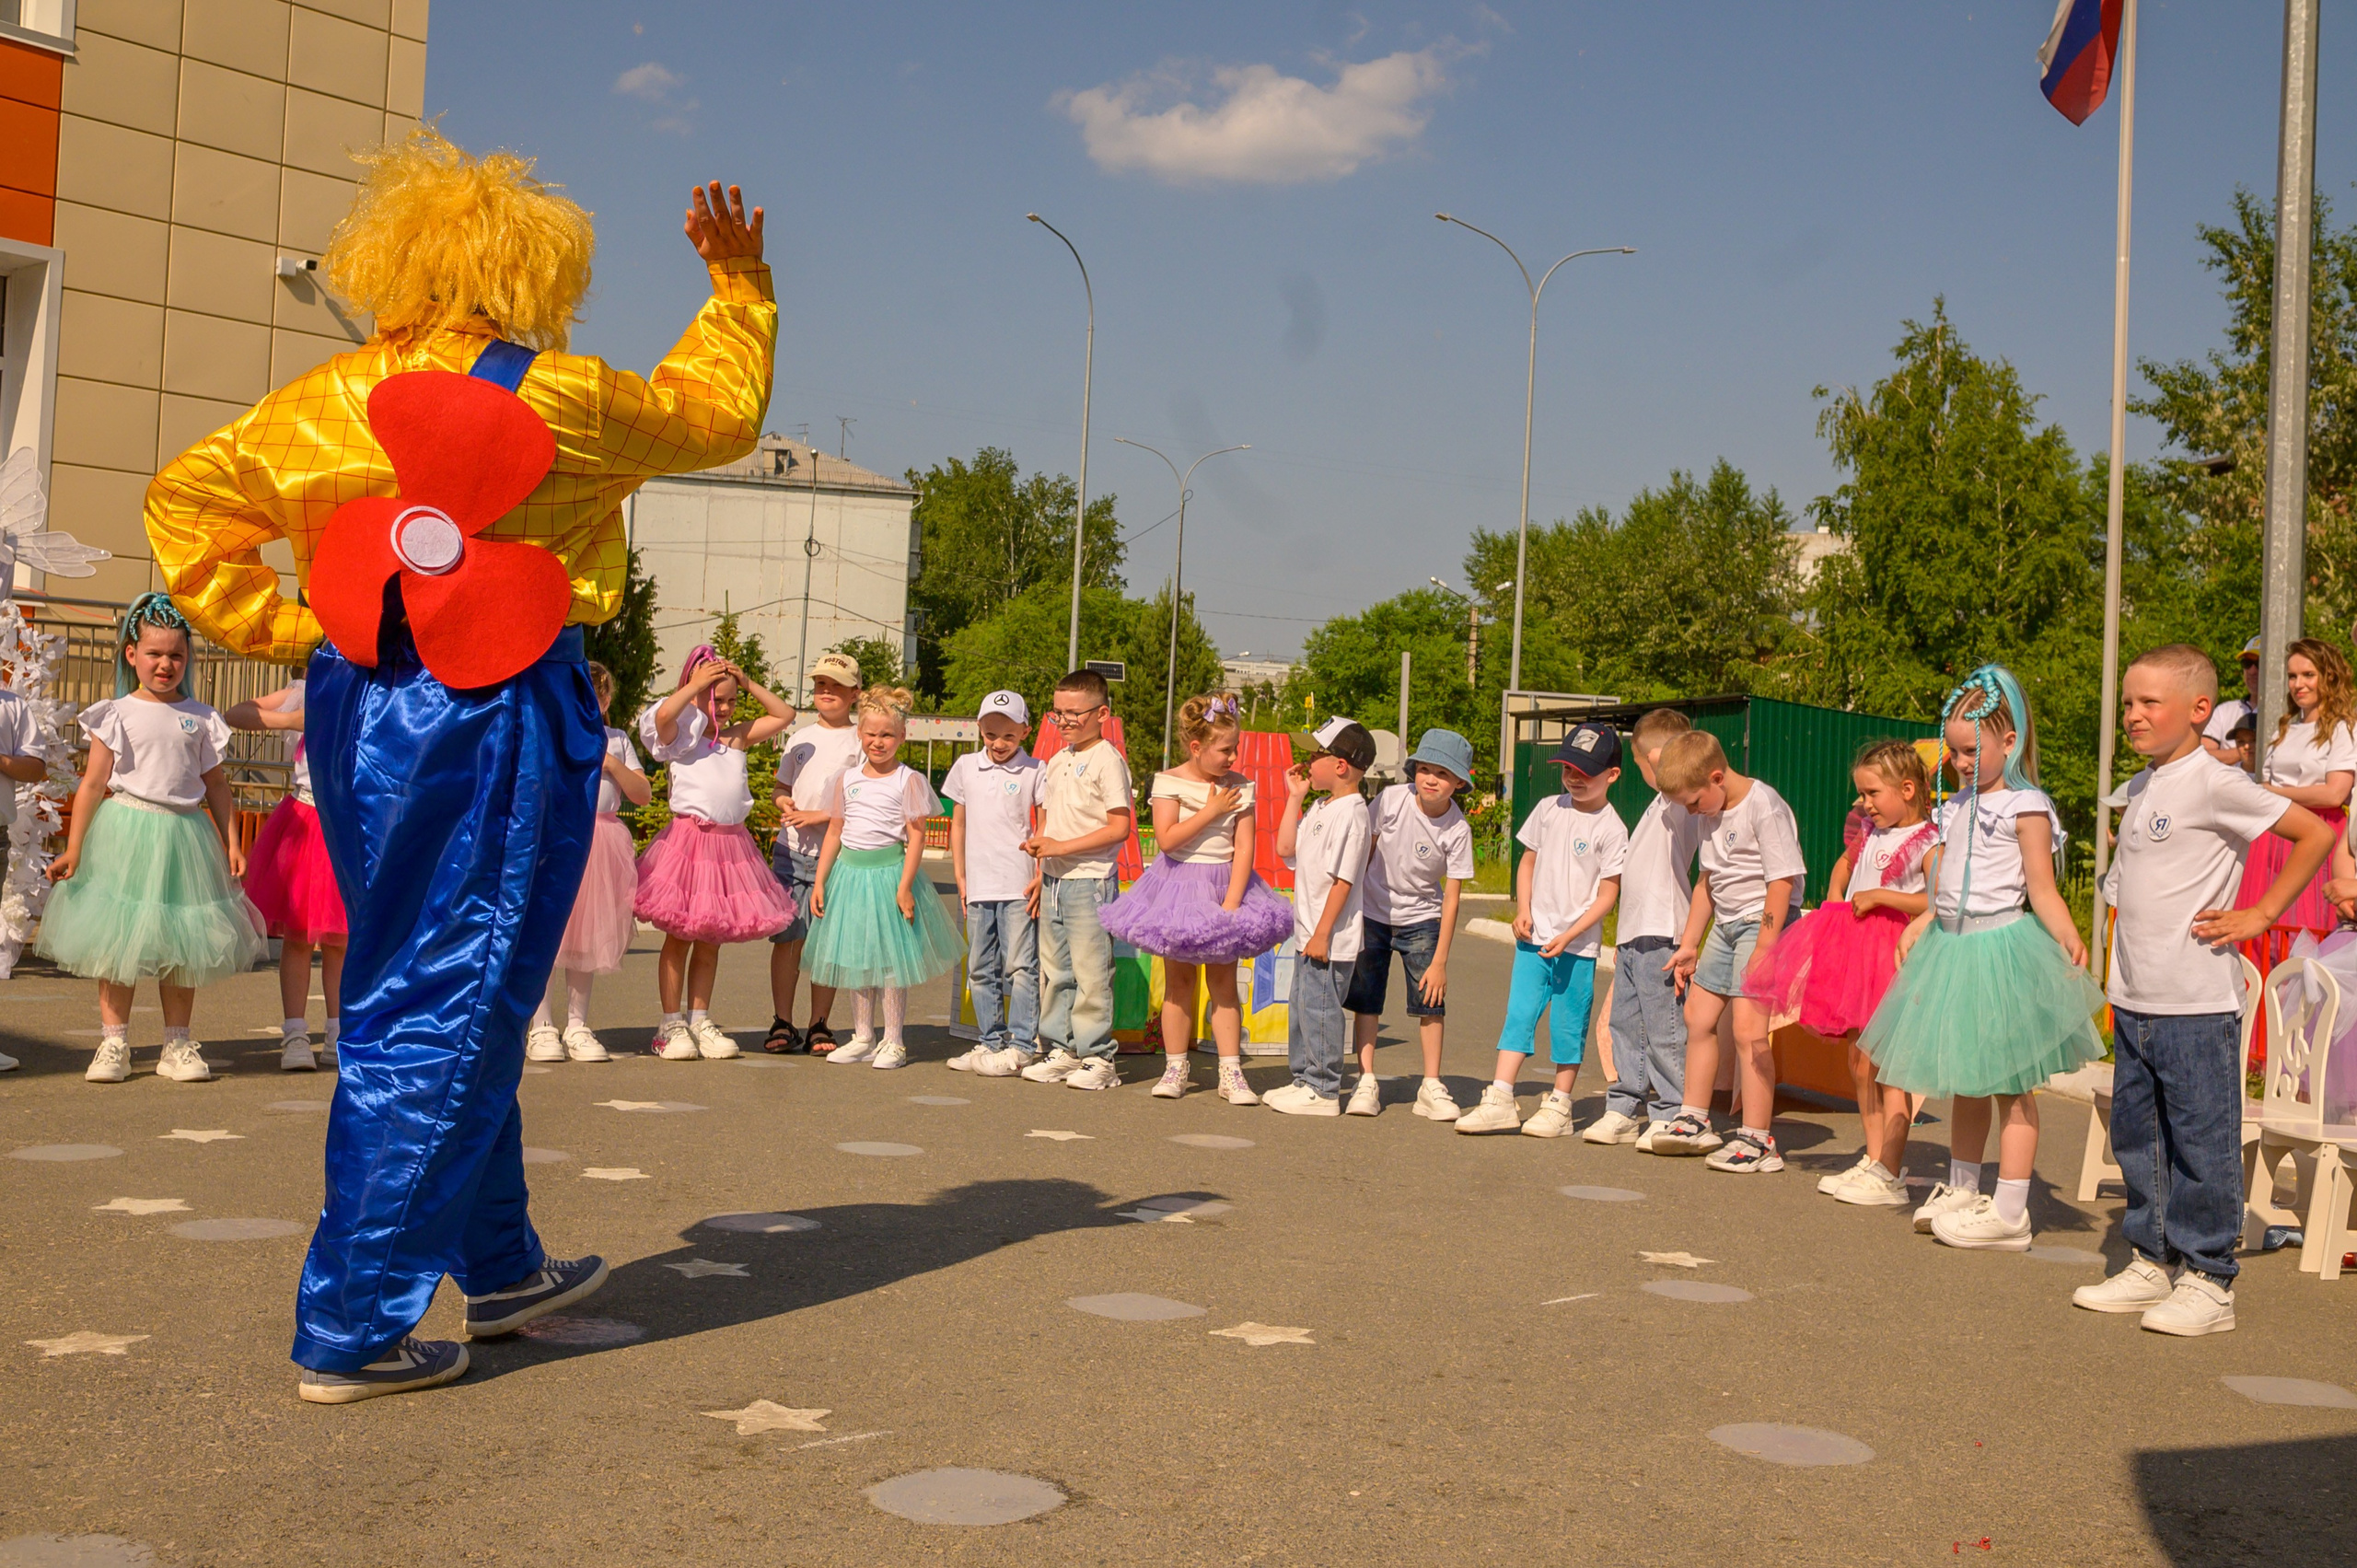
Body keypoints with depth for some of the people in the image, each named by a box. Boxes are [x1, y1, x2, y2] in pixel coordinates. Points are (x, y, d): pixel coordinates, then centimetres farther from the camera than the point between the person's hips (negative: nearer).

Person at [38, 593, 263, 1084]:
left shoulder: (200, 718, 8)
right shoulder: (116, 714, 2)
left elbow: (216, 784, 12)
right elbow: (94, 782, 0)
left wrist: (231, 842, 6)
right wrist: (73, 848, -3)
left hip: (184, 834, 2)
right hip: (124, 830, -2)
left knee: (180, 942, 6)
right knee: (117, 940, 0)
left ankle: (177, 1044, 14)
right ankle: (113, 1043, 8)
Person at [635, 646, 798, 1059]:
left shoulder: (739, 737, 13)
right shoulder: (681, 734, 0)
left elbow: (784, 715, 14)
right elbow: (662, 715, -22)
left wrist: (748, 682, 7)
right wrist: (698, 683, -12)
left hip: (731, 844, 5)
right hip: (688, 838, -5)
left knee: (711, 940, 10)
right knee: (679, 937, 2)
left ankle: (700, 1021, 17)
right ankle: (671, 1025, 8)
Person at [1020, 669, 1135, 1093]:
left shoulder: (1107, 760, -9)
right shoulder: (1057, 762, 14)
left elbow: (1119, 828, -15)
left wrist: (1061, 847, -17)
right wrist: (1038, 858, 7)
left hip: (1090, 881, -8)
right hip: (1053, 881, 8)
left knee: (1090, 973, -5)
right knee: (1054, 970, 11)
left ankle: (1098, 1057, 2)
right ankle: (1060, 1050, 19)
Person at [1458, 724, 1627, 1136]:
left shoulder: (1610, 829, -7)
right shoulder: (1549, 809, 7)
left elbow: (1608, 893, -8)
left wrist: (1569, 935, -15)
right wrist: (1523, 910, 0)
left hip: (1578, 943, -4)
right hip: (1535, 936, 4)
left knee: (1568, 1025, 4)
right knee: (1518, 1014, -1)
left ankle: (1559, 1107, 15)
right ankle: (1499, 1100, -1)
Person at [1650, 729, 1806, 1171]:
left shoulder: (1764, 807, -17)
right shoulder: (1710, 815, 10)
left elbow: (1782, 883, -21)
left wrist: (1763, 949, -24)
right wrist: (1689, 944, 20)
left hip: (1763, 922, -9)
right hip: (1725, 924, 9)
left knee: (1748, 1029, -15)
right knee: (1698, 1017, 14)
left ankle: (1758, 1140, -9)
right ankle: (1694, 1121, 27)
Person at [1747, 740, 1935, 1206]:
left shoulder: (1928, 844, -11)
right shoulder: (1871, 834, 13)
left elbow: (1940, 902, -25)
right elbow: (1846, 862, 35)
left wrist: (1879, 896, -20)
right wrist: (1834, 900, 17)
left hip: (1894, 957, -9)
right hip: (1856, 952, 9)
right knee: (1861, 1063, 12)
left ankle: (1889, 1176, -5)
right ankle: (1873, 1161, 22)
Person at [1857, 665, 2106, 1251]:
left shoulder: (2025, 806, -9)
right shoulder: (1961, 805, 14)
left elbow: (2041, 888, -15)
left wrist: (2068, 934, -30)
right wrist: (1920, 925, 15)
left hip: (2002, 948, -8)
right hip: (1953, 947, 8)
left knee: (2009, 1082, -3)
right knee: (1965, 1077, 17)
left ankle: (2010, 1213, 1)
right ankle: (1961, 1191, 29)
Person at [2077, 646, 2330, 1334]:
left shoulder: (2213, 783, -11)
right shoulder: (2141, 787, 13)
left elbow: (2315, 833, -12)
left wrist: (2259, 916, -10)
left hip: (2196, 1003, -8)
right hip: (2134, 999, 8)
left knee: (2201, 1141, -1)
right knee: (2137, 1135, 13)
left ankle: (2208, 1280, 7)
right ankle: (2153, 1263, 24)